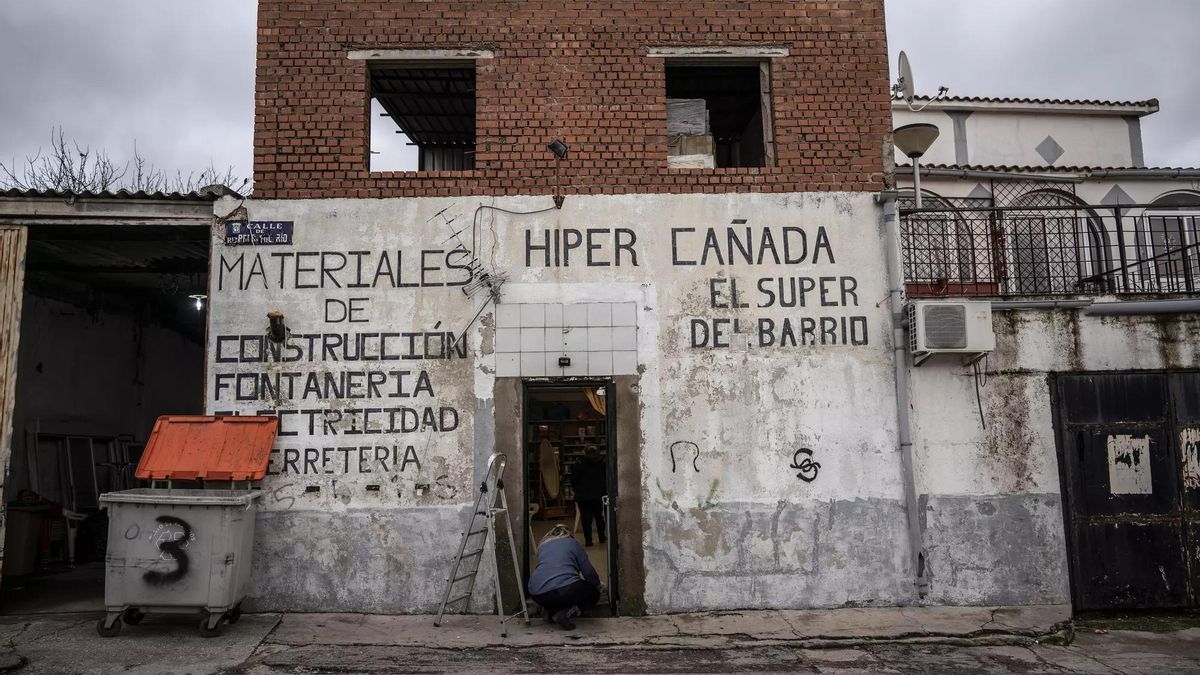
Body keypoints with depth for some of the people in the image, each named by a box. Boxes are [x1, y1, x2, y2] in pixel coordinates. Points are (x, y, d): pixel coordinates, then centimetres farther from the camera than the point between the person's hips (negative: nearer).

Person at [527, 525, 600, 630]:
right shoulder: (572, 543, 18)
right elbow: (588, 571, 16)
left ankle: (550, 610, 9)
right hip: (565, 590, -5)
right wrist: (597, 584, 38)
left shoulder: (542, 546, 28)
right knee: (594, 593, 20)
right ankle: (566, 613, -5)